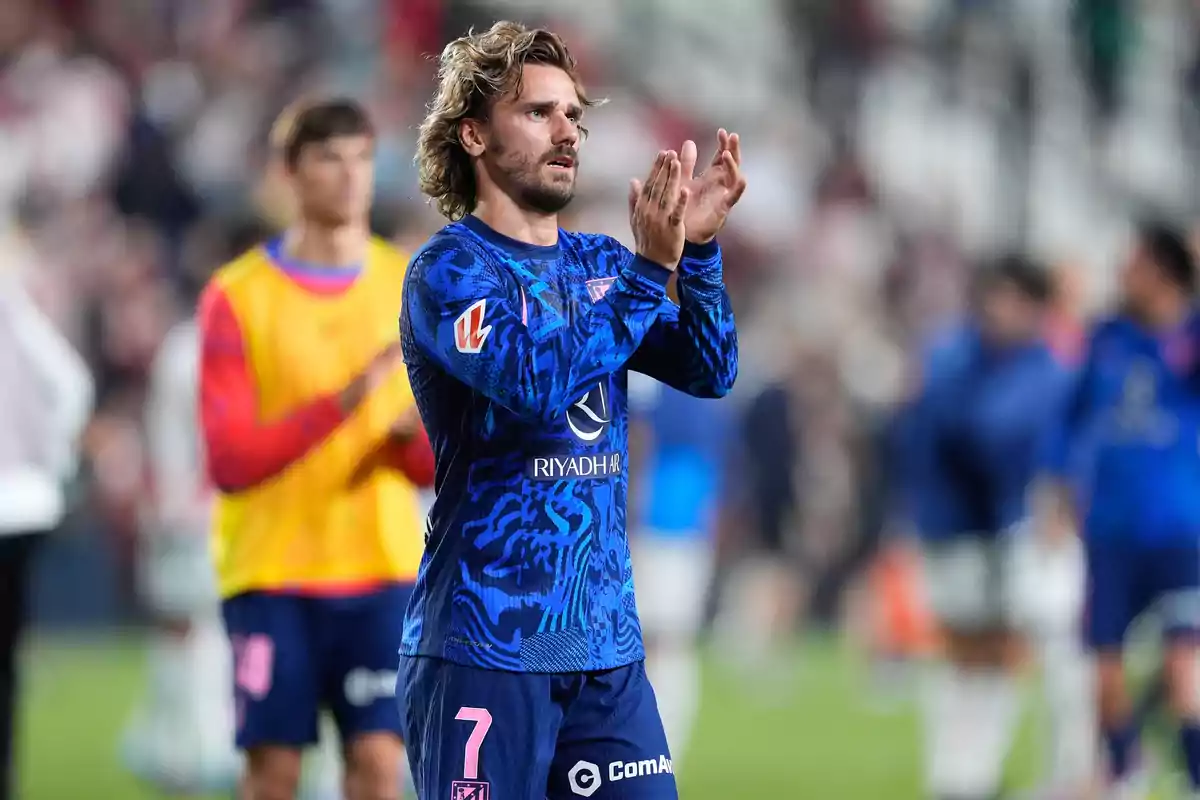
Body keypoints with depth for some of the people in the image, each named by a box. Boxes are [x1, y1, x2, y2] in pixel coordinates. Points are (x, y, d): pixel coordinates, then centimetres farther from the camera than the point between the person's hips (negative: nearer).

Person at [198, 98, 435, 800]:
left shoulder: (412, 288, 7)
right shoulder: (236, 297, -2)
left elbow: (434, 467, 8)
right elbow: (229, 461, -11)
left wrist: (416, 436, -16)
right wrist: (345, 401, -23)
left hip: (382, 566, 2)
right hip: (271, 571, -2)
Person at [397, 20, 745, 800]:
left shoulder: (599, 263, 12)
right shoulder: (450, 268, -6)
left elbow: (711, 372, 1)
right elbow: (537, 381, -22)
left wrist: (698, 250, -14)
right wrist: (649, 269, -26)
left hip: (607, 645, 6)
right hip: (485, 647, -6)